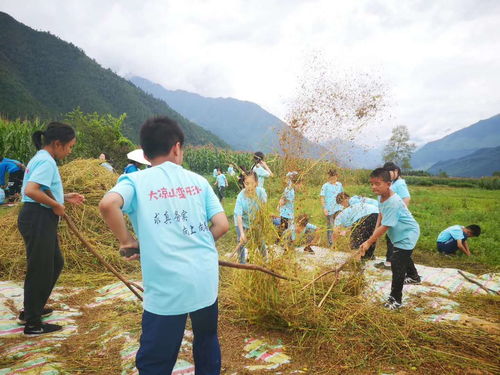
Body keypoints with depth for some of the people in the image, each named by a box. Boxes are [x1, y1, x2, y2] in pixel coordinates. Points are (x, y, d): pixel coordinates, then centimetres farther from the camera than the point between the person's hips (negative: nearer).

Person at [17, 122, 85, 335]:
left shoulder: (41, 159, 16)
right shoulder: (46, 161, -17)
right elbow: (30, 190, -30)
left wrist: (65, 197, 13)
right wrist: (56, 205, -19)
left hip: (42, 220, 11)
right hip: (38, 220, -11)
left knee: (55, 263, 21)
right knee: (39, 269, 0)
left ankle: (33, 309, 36)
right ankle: (32, 324, 15)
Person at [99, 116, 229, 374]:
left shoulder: (135, 180, 0)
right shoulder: (198, 180, 8)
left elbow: (107, 204, -20)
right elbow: (222, 225, 2)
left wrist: (127, 240, -5)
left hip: (166, 286, -3)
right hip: (206, 279, 3)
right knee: (207, 341, 26)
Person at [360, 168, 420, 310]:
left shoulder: (393, 202, -37)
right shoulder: (383, 197, -8)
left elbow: (385, 227, -35)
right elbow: (382, 214, 9)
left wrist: (368, 242, -32)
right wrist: (375, 233, 5)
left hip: (407, 235, -10)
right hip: (401, 234, 10)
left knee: (397, 264, -13)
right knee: (404, 257, 32)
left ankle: (395, 298, -1)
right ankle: (413, 277, 61)